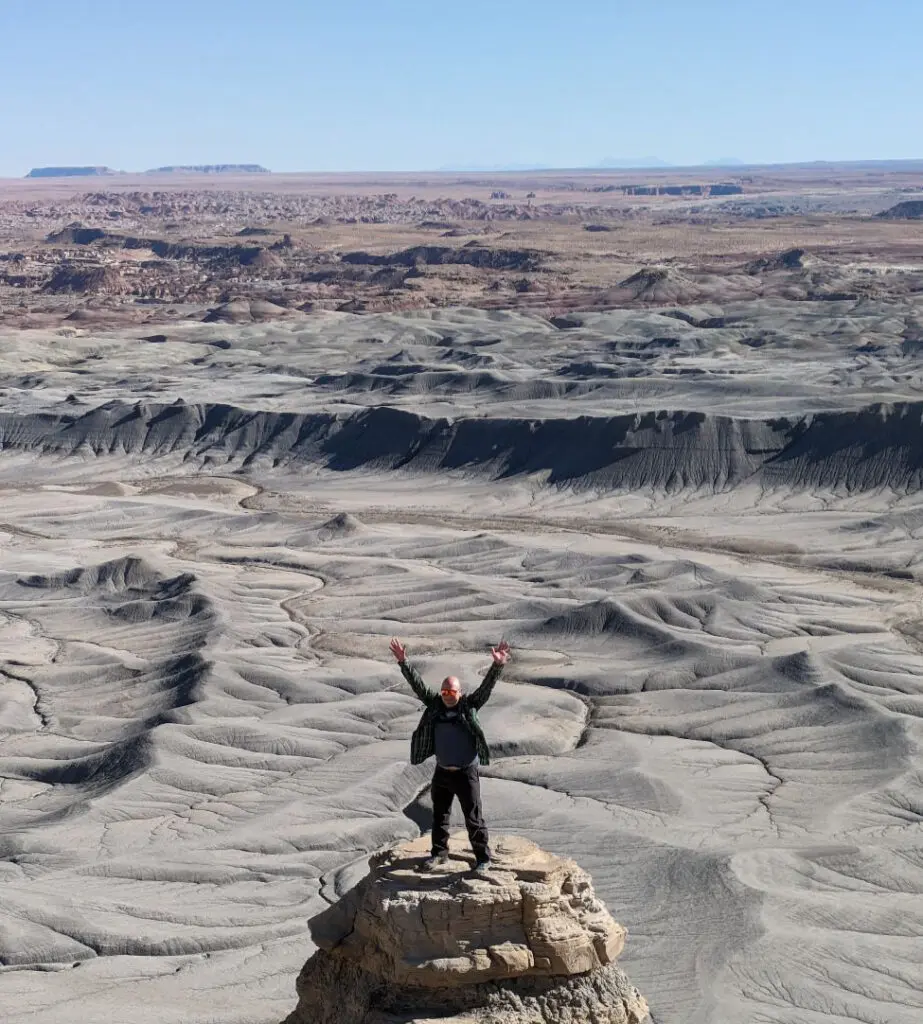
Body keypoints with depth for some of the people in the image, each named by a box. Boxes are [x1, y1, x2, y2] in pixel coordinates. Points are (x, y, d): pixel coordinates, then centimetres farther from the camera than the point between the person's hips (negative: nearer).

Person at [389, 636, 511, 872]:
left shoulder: (469, 706, -10)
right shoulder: (435, 704, -1)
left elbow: (486, 687, -21)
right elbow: (418, 685, -3)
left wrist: (497, 666, -36)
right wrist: (403, 663, -13)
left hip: (466, 773, -4)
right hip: (442, 773, 4)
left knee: (474, 818, 1)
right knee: (440, 815, 18)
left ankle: (483, 858, 13)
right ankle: (439, 852, 35)